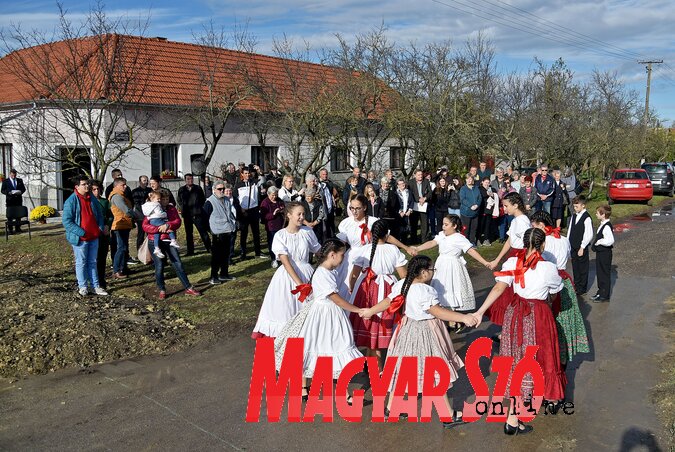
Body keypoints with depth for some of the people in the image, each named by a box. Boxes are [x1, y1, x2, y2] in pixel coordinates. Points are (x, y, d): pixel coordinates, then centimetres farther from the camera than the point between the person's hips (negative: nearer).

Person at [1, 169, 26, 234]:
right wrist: (9, 192, -19)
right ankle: (10, 229, 0)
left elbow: (24, 188, 14)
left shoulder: (20, 180, 12)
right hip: (10, 200, -3)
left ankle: (17, 228, 13)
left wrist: (21, 192, -9)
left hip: (18, 200, 3)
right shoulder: (5, 181, 3)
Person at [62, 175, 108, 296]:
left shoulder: (92, 198, 9)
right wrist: (81, 232, -19)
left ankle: (95, 286, 18)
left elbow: (99, 214, 21)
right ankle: (82, 287, 16)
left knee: (93, 262, 12)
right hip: (80, 238, -6)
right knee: (81, 263, 6)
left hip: (94, 237, 6)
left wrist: (101, 227, 5)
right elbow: (66, 221, -15)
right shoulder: (71, 201, -11)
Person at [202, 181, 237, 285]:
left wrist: (233, 224, 18)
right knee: (216, 256, -4)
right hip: (217, 234, -7)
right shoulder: (210, 202, -11)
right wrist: (210, 229, -7)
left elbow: (232, 213, 26)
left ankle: (224, 274, 26)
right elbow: (205, 217, -10)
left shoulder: (227, 200, 13)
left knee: (226, 255, 14)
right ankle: (214, 277, 3)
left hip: (229, 232, 7)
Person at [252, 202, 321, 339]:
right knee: (284, 307, 4)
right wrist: (299, 283, -22)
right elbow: (285, 262, -16)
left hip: (306, 273, 2)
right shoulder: (280, 235, -10)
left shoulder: (307, 232, -3)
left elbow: (318, 252, 9)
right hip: (287, 274, -1)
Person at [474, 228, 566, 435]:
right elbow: (556, 290, 3)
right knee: (535, 360, 10)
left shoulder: (512, 262, -8)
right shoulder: (548, 268, -15)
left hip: (515, 314, 5)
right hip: (538, 316, -4)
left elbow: (498, 288, -17)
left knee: (516, 359, 18)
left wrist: (480, 312, -19)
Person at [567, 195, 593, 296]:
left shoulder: (587, 218, -15)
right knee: (575, 266, 14)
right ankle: (576, 285, 27)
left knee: (583, 267, 5)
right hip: (573, 246, 7)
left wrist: (582, 247, -16)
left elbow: (589, 235, -16)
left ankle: (582, 288, 15)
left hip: (581, 247, -7)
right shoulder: (574, 216, 8)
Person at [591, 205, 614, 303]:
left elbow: (610, 241, -31)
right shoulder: (602, 225, 8)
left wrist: (599, 241, -21)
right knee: (599, 273, 19)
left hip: (605, 253, -10)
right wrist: (596, 243, 7)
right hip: (600, 252, 10)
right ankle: (601, 292, 31)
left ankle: (605, 296, 12)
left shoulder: (607, 226, -23)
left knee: (605, 274, 1)